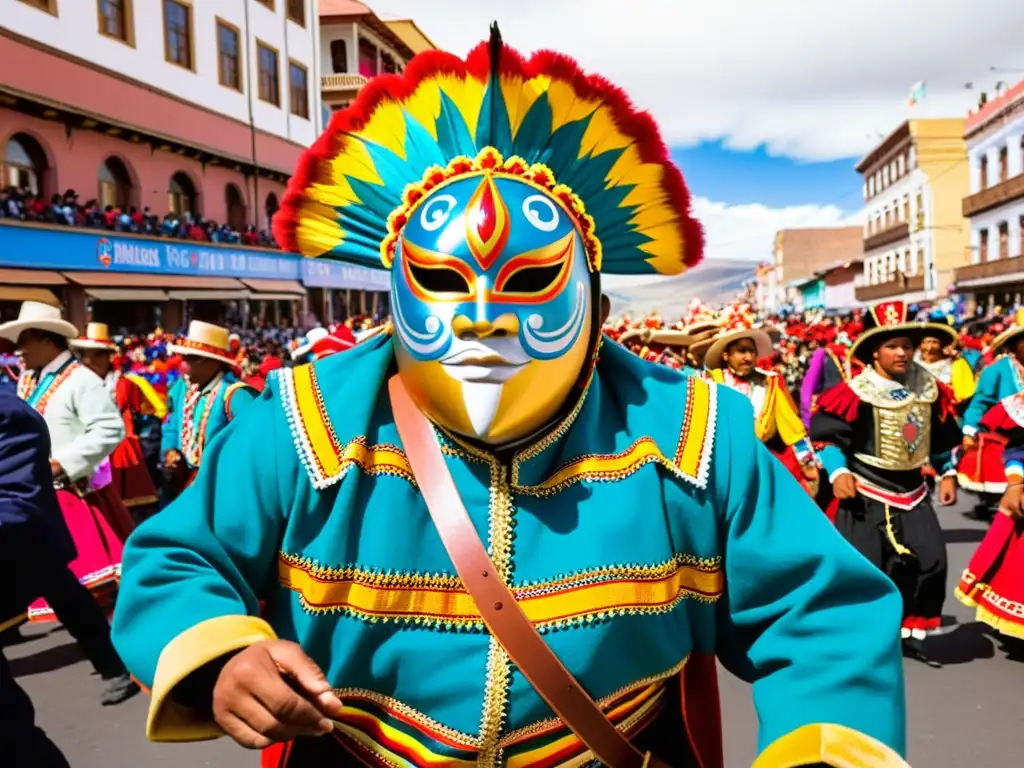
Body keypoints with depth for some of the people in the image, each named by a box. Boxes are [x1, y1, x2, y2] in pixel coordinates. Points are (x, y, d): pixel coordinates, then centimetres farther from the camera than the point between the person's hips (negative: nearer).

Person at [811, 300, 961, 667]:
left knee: (931, 561, 2)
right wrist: (838, 472, -21)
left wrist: (947, 474, 11)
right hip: (866, 494, -5)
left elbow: (944, 436, 15)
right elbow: (825, 434, -12)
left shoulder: (930, 388, 1)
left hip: (912, 492, 5)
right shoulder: (856, 391, -16)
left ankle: (912, 633, 20)